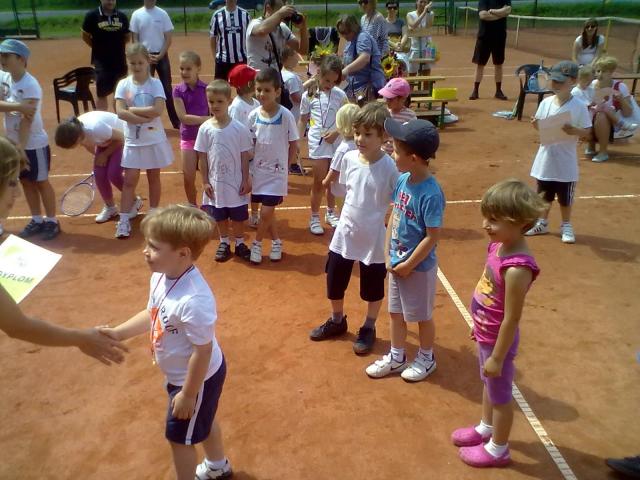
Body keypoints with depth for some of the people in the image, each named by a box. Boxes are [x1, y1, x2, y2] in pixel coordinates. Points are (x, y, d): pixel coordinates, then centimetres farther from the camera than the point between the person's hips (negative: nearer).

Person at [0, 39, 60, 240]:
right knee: (26, 181, 14)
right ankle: (37, 220, 27)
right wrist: (17, 106, -21)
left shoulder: (30, 85, -21)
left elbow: (27, 120, -23)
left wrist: (21, 148, -24)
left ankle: (51, 221, 19)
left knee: (41, 182, 5)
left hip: (34, 144, -7)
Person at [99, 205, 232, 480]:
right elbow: (152, 314, 6)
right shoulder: (161, 276, -12)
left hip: (197, 378, -9)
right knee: (203, 421, 32)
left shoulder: (193, 301, -41)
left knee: (179, 436, 14)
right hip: (181, 374, 9)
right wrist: (118, 333, -4)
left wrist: (188, 394, -20)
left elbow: (203, 350, -31)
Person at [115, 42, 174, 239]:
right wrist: (145, 117, -21)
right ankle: (123, 220, 5)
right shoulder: (123, 85, -2)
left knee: (153, 178, 12)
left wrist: (133, 109, -16)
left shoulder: (155, 83, -5)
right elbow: (120, 112, -13)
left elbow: (158, 110, -19)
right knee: (129, 180, 1)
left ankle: (153, 215, 27)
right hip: (133, 141, 1)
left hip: (154, 140, 0)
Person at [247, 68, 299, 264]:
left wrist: (286, 166, -2)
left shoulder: (285, 115, -12)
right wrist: (248, 170, 2)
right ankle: (276, 242, 33)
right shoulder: (253, 115, -3)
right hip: (258, 171, 3)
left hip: (277, 172, -3)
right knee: (267, 211, 12)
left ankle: (257, 243, 17)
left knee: (266, 212, -6)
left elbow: (294, 145, -3)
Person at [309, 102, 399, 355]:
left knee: (373, 287, 15)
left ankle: (368, 328, 39)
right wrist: (350, 214, 9)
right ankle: (337, 320, 44)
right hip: (345, 233, 4)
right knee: (334, 280, 18)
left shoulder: (389, 167, -20)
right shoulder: (349, 158, -6)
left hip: (373, 237, -4)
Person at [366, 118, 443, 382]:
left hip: (419, 266, -7)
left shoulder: (431, 193, -27)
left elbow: (432, 237, -23)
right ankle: (396, 357, 40)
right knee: (396, 312, 20)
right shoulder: (402, 180, -6)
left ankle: (426, 358, 39)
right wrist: (388, 256, 0)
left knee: (422, 315, 15)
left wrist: (408, 265, -16)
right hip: (396, 262, 7)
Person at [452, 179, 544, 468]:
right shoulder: (498, 245, -8)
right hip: (486, 334, 8)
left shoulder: (517, 269, -35)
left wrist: (497, 357, -18)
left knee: (500, 394, 15)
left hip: (498, 340, -8)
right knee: (488, 385, 29)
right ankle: (486, 428, 54)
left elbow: (511, 319, -27)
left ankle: (498, 449, 39)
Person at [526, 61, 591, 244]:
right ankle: (542, 223, 34)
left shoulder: (579, 106, -13)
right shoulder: (546, 102, 0)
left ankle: (566, 226, 28)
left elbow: (587, 132, -11)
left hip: (566, 162, -4)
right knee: (545, 194, 18)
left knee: (565, 197, 10)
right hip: (546, 158, 4)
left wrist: (574, 131, -29)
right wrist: (536, 124, -13)